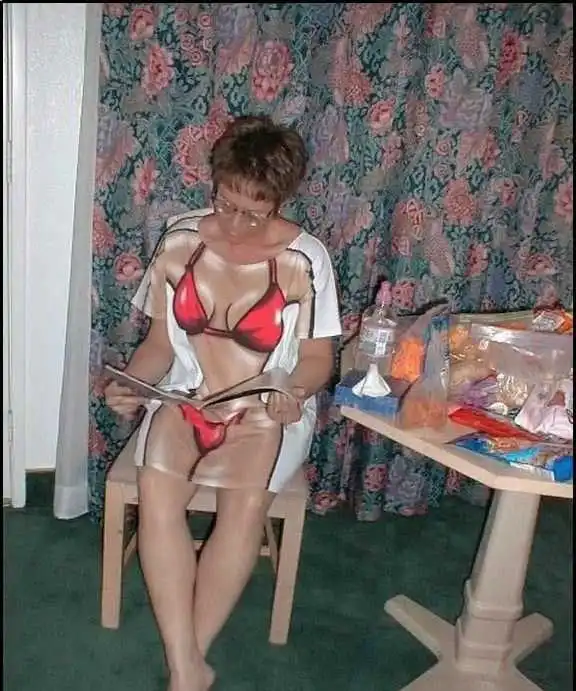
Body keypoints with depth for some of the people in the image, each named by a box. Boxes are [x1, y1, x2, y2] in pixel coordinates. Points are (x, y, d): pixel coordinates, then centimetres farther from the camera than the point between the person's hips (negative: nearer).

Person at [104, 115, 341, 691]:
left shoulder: (304, 260, -8)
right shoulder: (181, 241, -1)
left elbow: (318, 359, -2)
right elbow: (160, 342, 5)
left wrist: (293, 392, -23)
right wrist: (131, 383, -14)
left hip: (267, 411, -2)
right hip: (183, 399, 2)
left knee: (246, 504, -30)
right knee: (156, 490, -28)